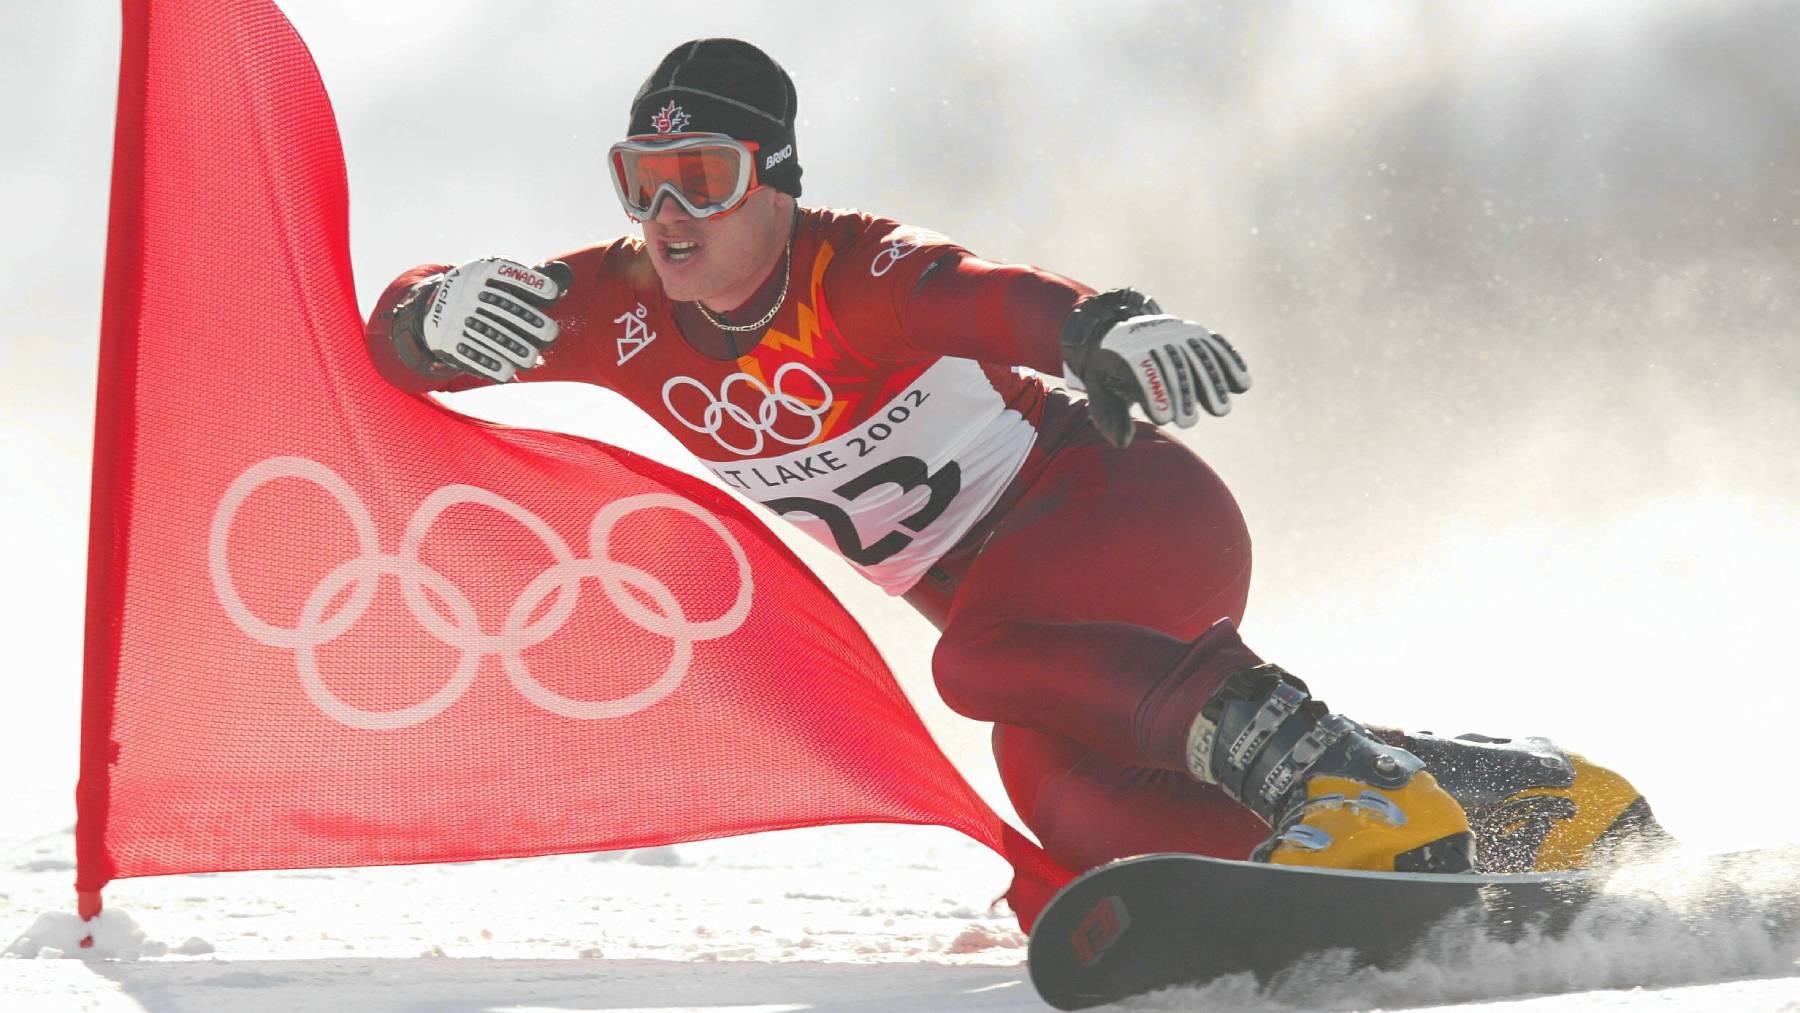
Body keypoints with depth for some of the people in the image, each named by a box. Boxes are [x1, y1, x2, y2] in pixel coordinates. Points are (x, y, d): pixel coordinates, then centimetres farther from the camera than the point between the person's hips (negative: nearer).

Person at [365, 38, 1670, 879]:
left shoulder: (857, 276, -23)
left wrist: (1111, 330, -66)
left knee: (981, 656, -34)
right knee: (1069, 803, -16)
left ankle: (1324, 769, -31)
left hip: (1141, 512, -7)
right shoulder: (627, 308, -7)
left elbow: (1004, 302, -43)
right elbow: (397, 336, -6)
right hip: (1011, 593, 7)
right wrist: (445, 314, -32)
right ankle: (1516, 816, -9)